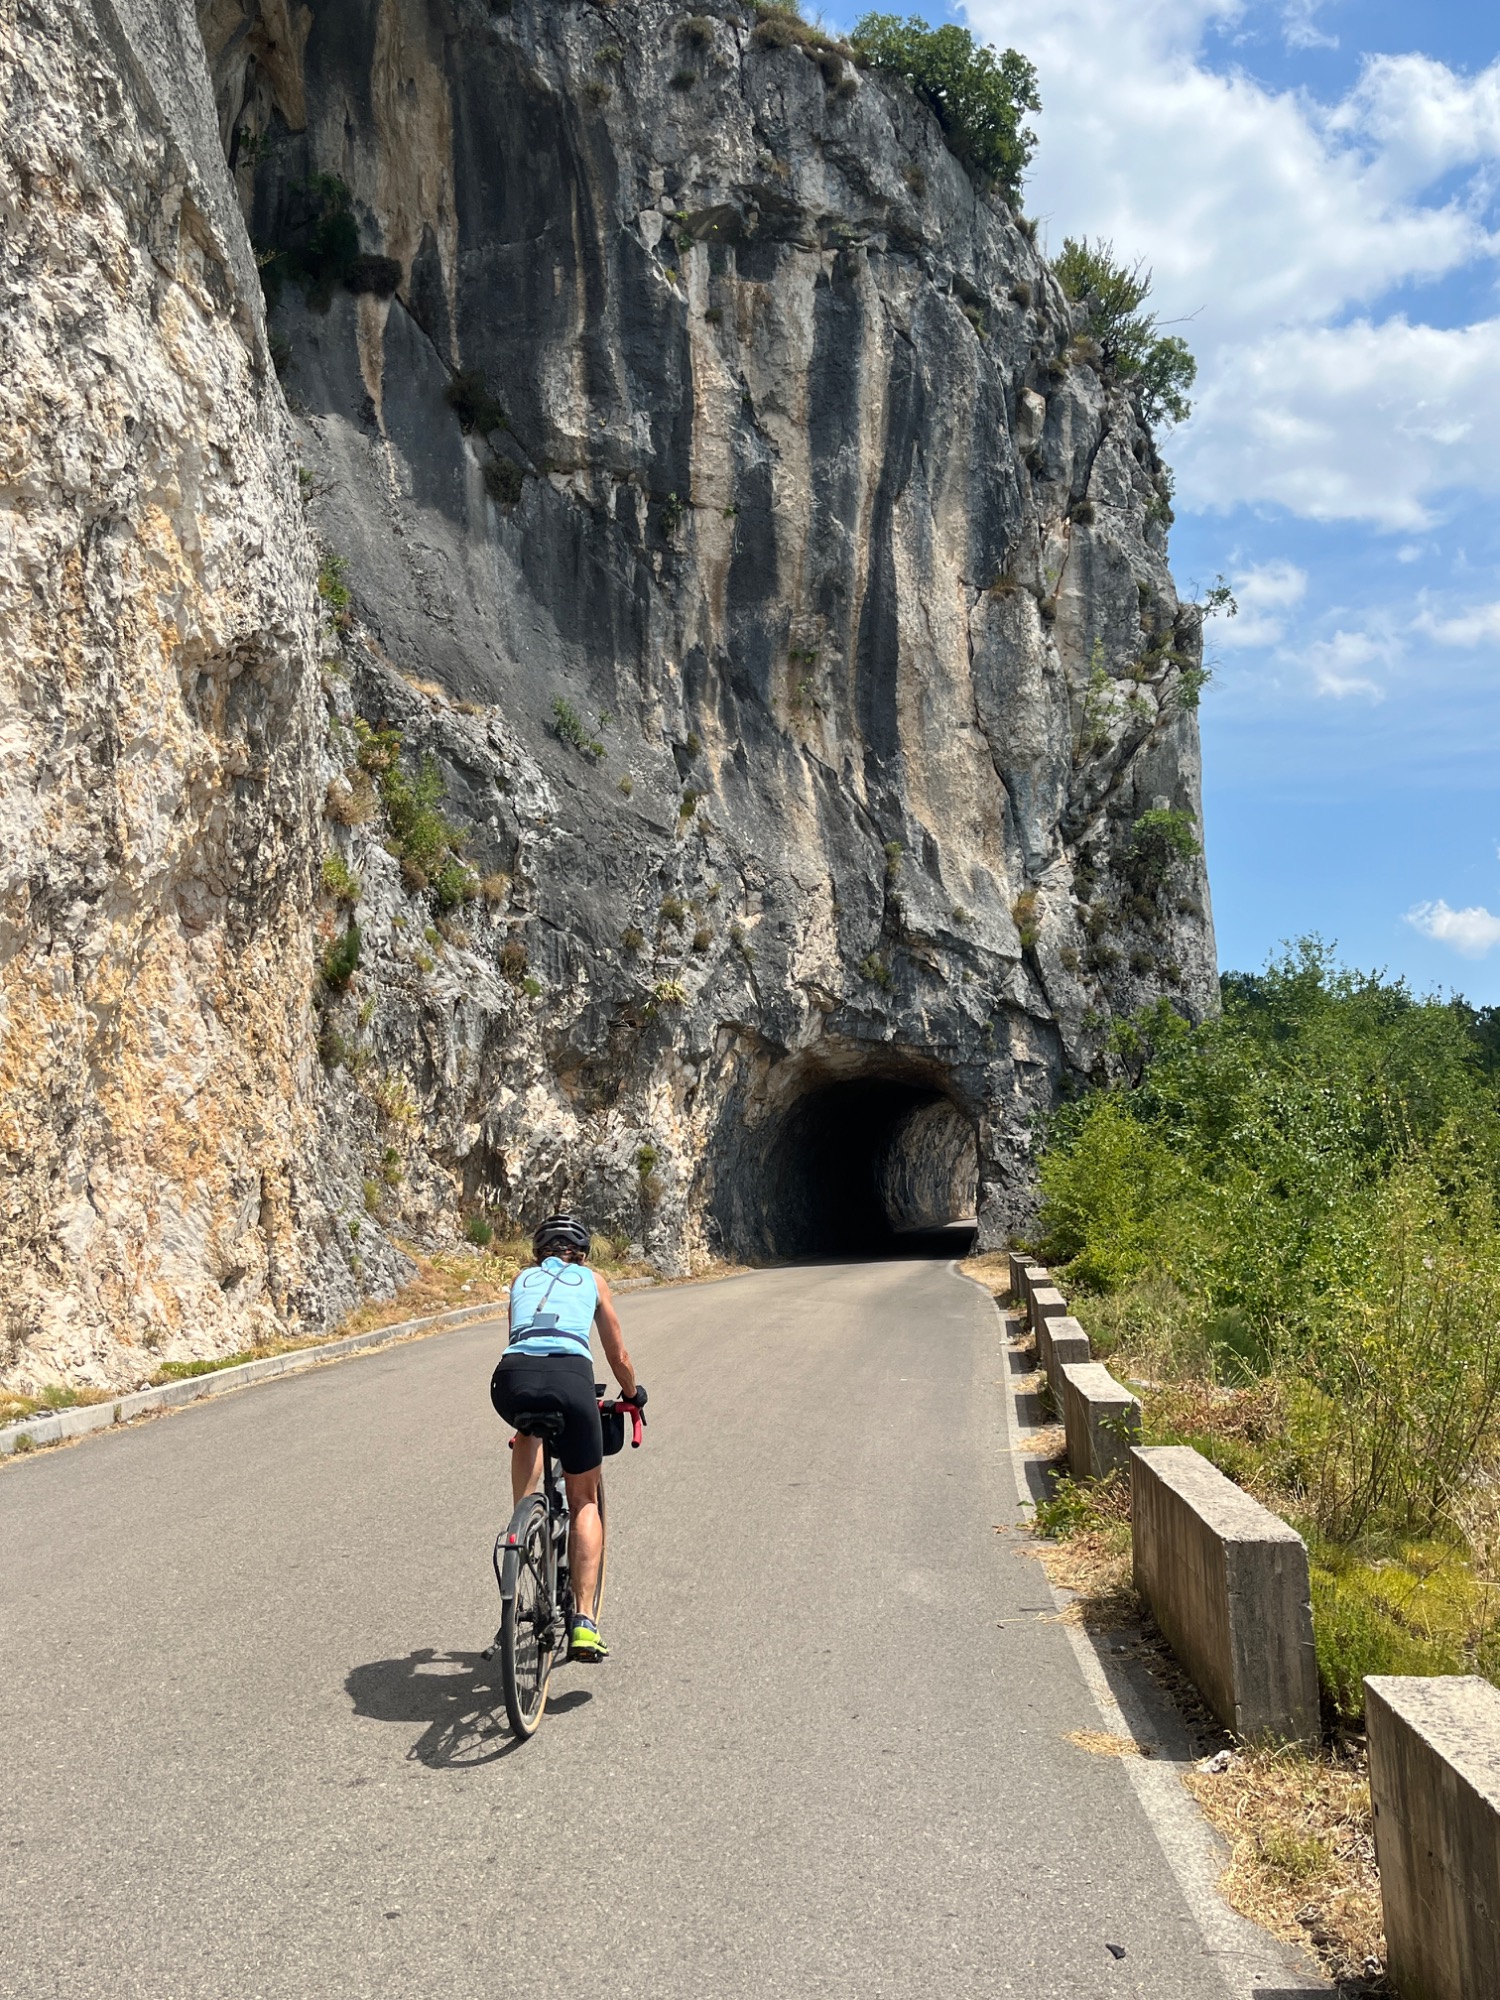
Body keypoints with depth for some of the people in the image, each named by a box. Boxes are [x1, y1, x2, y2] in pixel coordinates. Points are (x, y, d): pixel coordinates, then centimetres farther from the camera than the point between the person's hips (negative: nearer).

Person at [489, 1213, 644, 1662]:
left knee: (528, 1431, 39)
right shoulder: (592, 1280, 27)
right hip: (570, 1378, -1)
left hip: (513, 1378, 2)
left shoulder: (522, 1279, 31)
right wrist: (633, 1394, 52)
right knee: (584, 1500, 16)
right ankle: (583, 1623, 5)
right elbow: (619, 1358, 32)